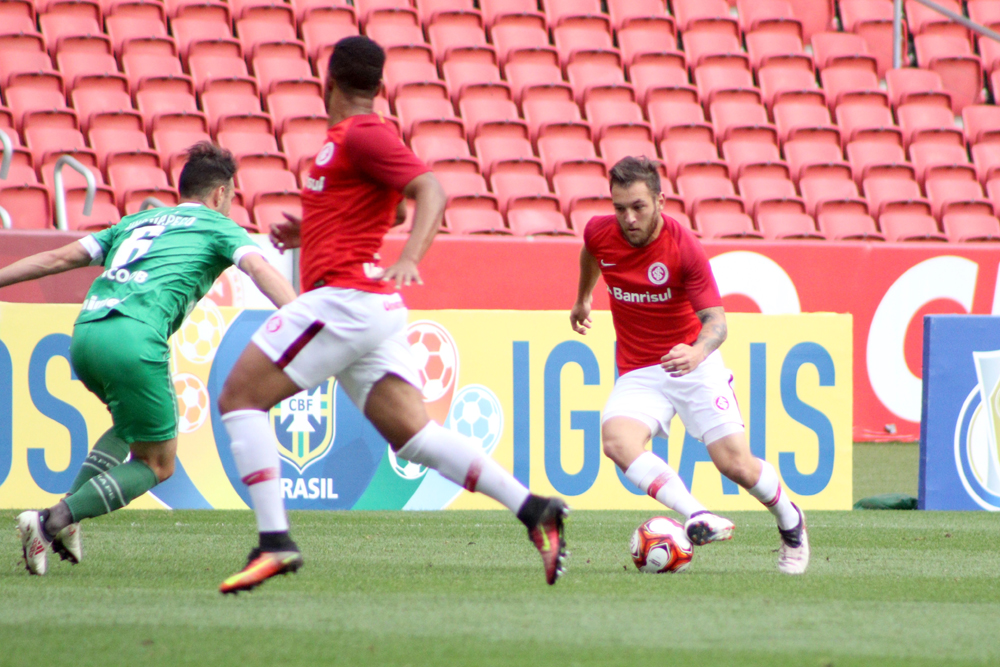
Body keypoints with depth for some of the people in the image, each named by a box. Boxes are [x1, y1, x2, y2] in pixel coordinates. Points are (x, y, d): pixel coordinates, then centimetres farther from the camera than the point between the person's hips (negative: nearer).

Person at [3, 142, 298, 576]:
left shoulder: (136, 223, 31)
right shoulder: (218, 227, 16)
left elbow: (58, 258, 28)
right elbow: (259, 268, -2)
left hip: (84, 333, 6)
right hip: (134, 339, -6)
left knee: (135, 424, 32)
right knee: (156, 465, 8)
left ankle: (64, 518, 14)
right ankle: (53, 522, -10)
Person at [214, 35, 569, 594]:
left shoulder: (362, 135, -8)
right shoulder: (349, 139, 21)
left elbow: (432, 192, -20)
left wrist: (409, 260, -34)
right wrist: (310, 233, 29)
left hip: (344, 295, -9)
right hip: (375, 309, 9)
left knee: (240, 398, -6)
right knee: (416, 435, 2)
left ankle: (274, 542, -15)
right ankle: (534, 510, -10)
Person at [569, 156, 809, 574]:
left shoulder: (685, 249, -20)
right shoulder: (600, 233, -8)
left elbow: (715, 320, -24)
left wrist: (698, 352, -46)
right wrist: (583, 299, 35)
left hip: (693, 364, -3)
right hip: (638, 374, 3)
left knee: (735, 463, -8)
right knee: (617, 442, -29)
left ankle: (791, 523, 25)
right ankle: (698, 519, -39)